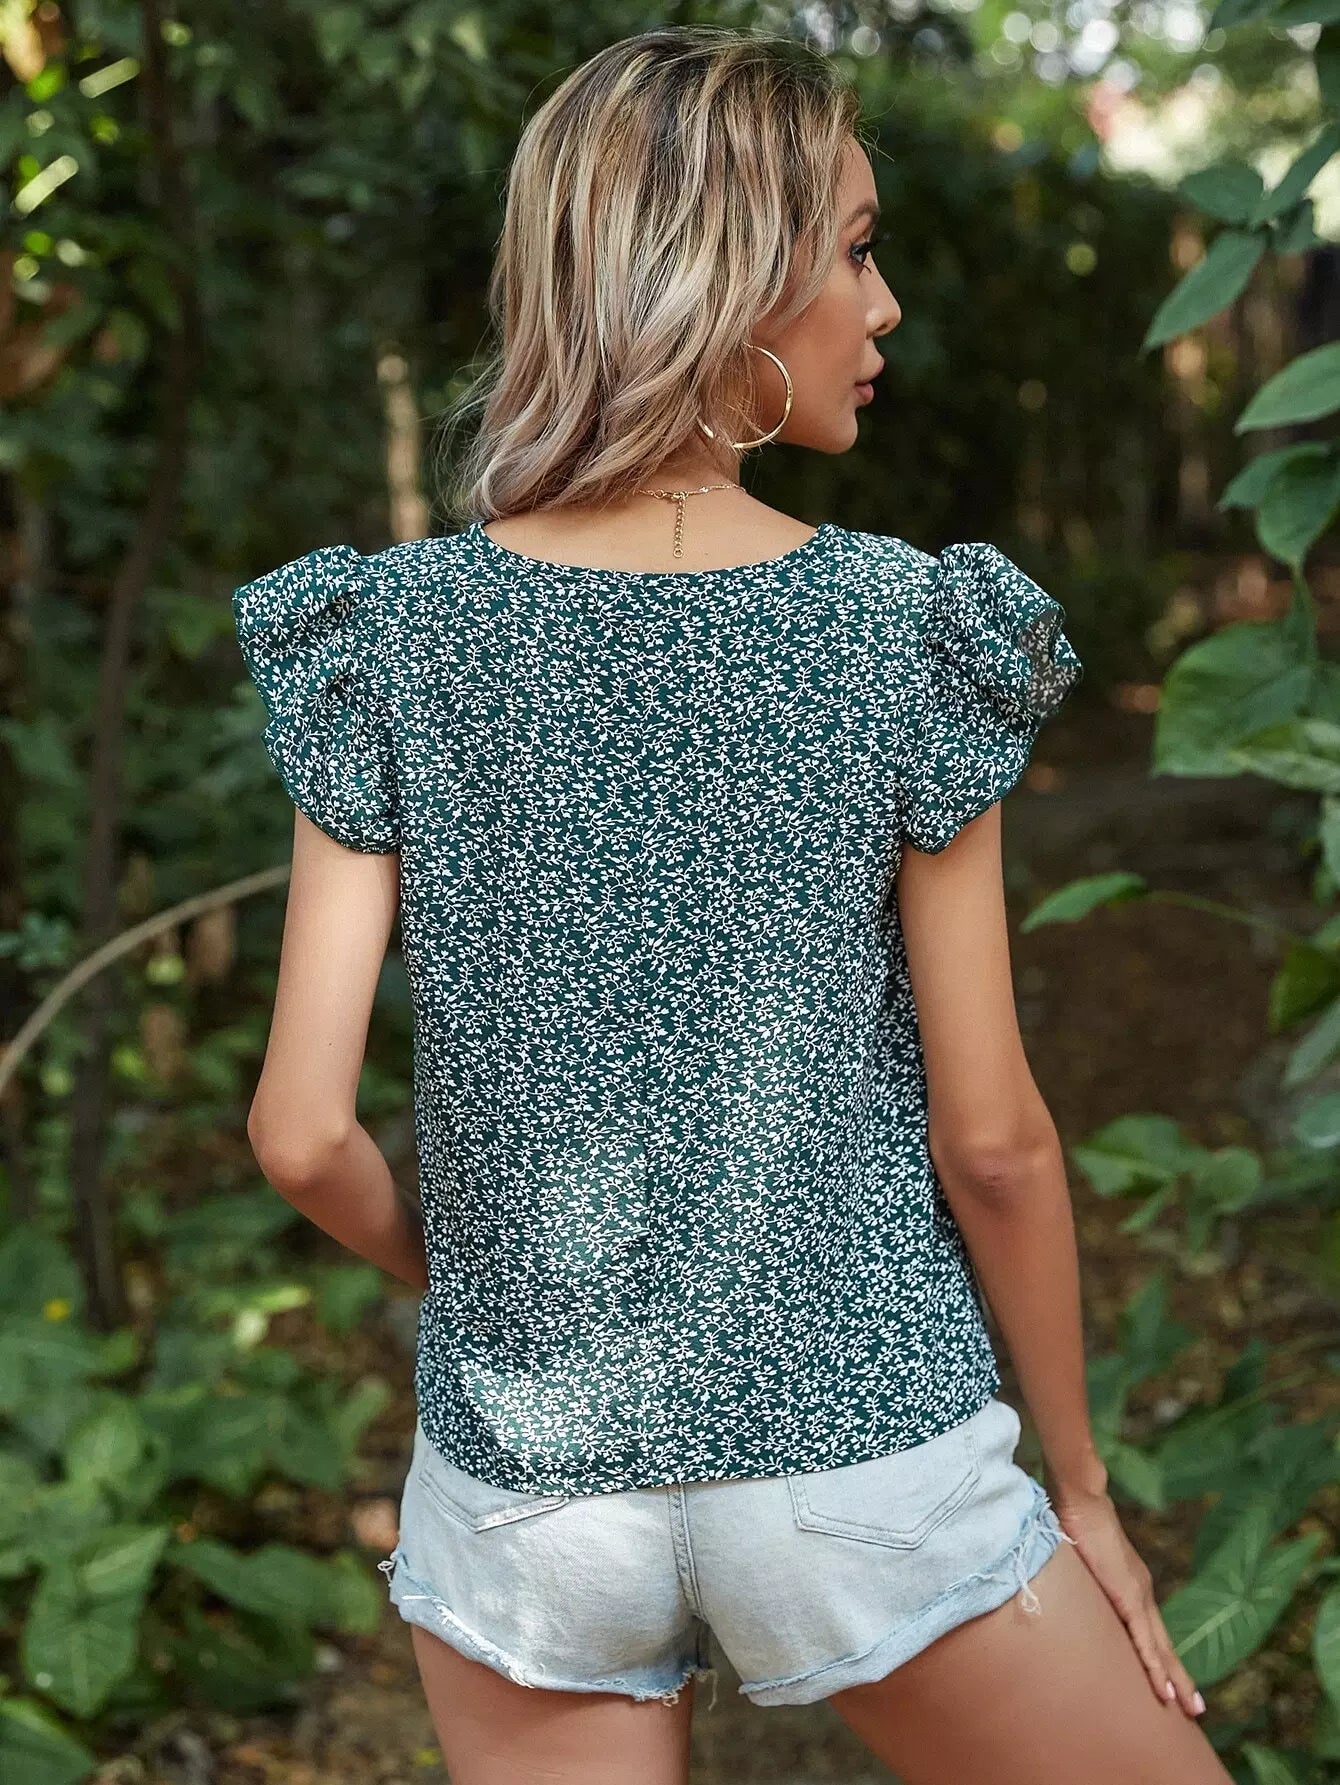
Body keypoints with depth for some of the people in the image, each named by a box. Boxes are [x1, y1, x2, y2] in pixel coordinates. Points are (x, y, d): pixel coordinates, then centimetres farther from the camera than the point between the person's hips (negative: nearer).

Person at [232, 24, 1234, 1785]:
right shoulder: (908, 633, -12)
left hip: (526, 1489, 3)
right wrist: (1081, 1487, 7)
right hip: (861, 1465, -2)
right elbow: (993, 1142, -7)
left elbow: (304, 1134, -8)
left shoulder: (388, 642, -6)